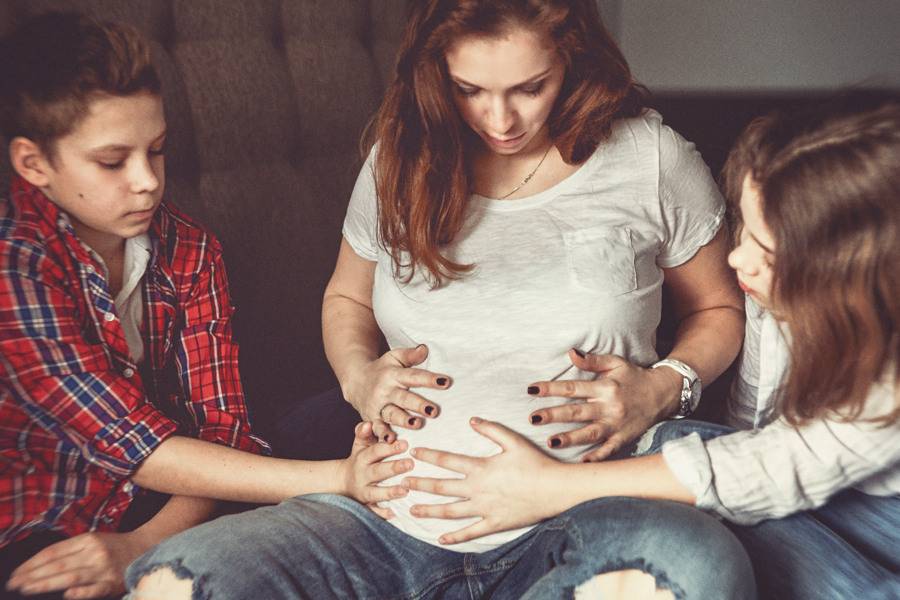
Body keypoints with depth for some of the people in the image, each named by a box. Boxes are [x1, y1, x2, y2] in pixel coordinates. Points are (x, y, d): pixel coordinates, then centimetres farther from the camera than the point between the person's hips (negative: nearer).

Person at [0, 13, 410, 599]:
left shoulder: (189, 249, 0)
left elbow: (221, 426, -3)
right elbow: (133, 446, -23)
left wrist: (145, 544, -21)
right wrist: (334, 478, -29)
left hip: (160, 517, 6)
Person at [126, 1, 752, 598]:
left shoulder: (652, 157, 1)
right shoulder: (401, 160, 8)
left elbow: (719, 308, 14)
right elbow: (347, 297, 24)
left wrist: (663, 389, -6)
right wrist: (358, 374, 2)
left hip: (568, 529, 0)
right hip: (390, 519, 1)